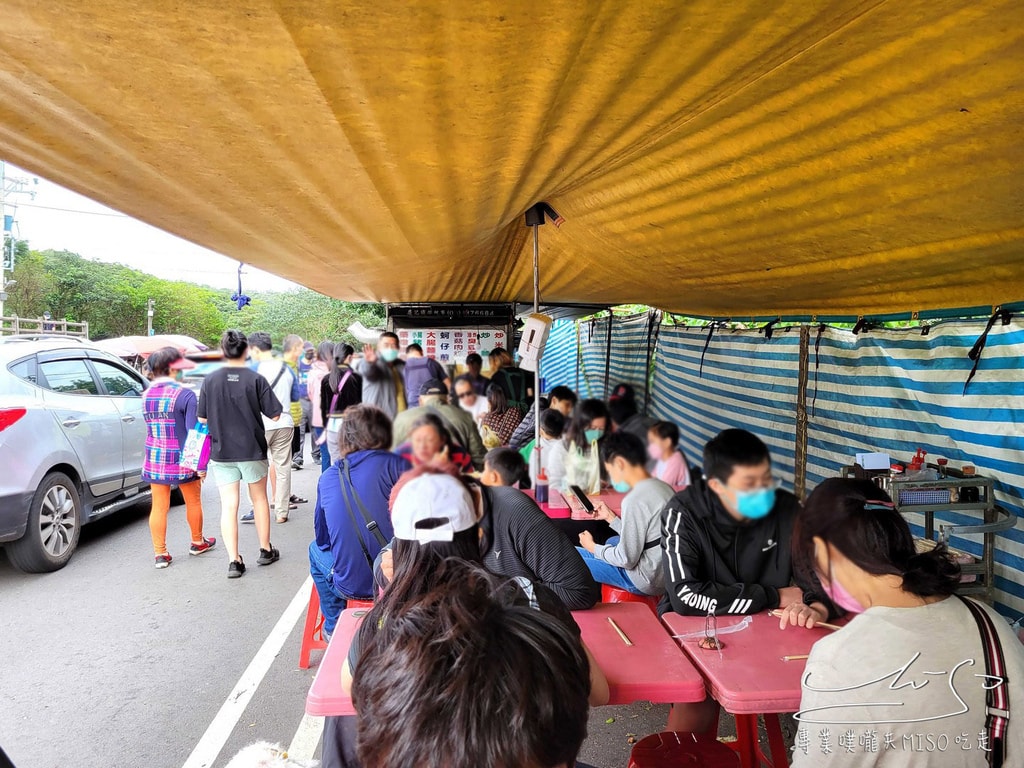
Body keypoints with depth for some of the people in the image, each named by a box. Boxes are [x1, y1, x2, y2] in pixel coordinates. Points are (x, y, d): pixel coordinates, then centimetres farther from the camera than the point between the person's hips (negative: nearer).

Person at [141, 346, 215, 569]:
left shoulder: (146, 395, 3)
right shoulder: (185, 395, -17)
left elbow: (152, 428, 11)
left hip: (154, 460, 4)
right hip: (182, 460, -4)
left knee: (159, 507, 9)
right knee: (193, 502, 16)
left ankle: (160, 553, 13)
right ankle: (198, 542, 33)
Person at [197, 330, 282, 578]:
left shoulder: (210, 380, -6)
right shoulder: (256, 379, -11)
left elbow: (202, 419, 0)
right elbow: (274, 414, -9)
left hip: (221, 452, 1)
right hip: (252, 450, 0)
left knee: (228, 506, 4)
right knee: (259, 499, 17)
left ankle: (233, 560, 1)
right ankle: (266, 550, 27)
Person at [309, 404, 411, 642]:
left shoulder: (327, 478, -1)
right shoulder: (396, 465, -11)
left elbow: (322, 538, 10)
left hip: (350, 586, 2)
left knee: (316, 549, 31)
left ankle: (334, 626, 37)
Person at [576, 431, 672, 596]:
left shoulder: (635, 500, -23)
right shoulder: (664, 488, 3)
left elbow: (626, 559, -19)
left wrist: (592, 547, -3)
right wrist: (610, 517, 16)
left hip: (647, 581, -9)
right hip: (668, 574, 9)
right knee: (613, 541, 33)